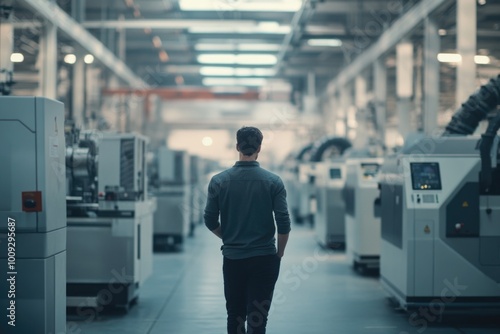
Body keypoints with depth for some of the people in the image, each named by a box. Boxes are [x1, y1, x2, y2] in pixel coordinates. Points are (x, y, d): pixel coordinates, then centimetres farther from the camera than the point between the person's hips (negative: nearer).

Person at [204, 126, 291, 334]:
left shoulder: (219, 181, -3)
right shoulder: (273, 181, -7)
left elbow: (210, 221, 1)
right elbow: (283, 223, -8)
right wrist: (279, 253, 8)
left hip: (232, 258, 2)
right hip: (264, 259, -2)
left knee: (235, 316, 16)